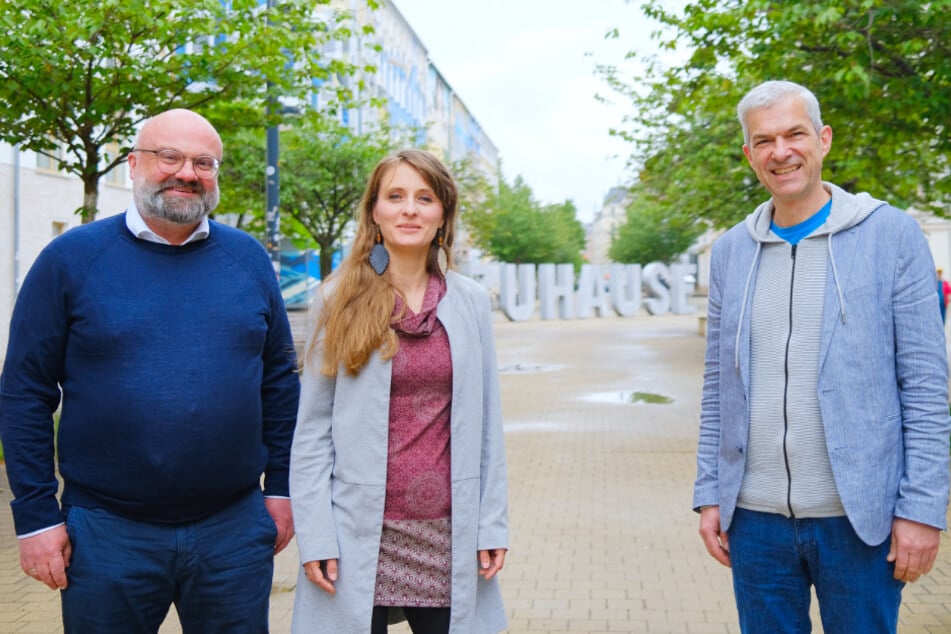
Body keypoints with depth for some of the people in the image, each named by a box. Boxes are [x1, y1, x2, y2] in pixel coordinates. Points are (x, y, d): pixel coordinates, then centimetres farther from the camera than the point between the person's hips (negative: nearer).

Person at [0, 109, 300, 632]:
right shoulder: (70, 258, -3)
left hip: (235, 528, 2)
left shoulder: (248, 259, 4)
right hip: (107, 532, -2)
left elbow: (279, 379, 8)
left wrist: (281, 487, 6)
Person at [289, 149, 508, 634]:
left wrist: (492, 522, 1)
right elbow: (312, 428, -2)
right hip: (361, 534, -1)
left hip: (447, 534, 2)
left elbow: (486, 423, 5)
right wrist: (315, 535, -8)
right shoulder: (339, 300, -2)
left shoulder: (470, 302, 3)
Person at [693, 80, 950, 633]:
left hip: (860, 515, -3)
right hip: (755, 515, 3)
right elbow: (718, 386, 10)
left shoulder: (892, 234, -3)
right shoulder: (731, 251, 7)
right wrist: (710, 494, 5)